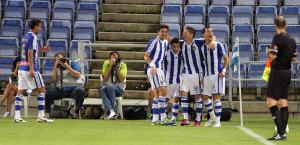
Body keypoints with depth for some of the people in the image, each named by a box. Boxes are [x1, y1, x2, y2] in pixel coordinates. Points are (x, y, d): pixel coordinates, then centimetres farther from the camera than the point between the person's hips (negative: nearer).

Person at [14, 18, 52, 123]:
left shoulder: (25, 37, 16)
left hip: (21, 67, 9)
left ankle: (17, 116, 0)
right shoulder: (33, 37, -11)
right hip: (30, 67, -9)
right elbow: (30, 54, -18)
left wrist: (41, 50, 27)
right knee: (42, 90, 0)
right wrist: (31, 69, -21)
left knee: (20, 91, 5)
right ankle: (41, 116, -1)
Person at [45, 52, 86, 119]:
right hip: (61, 90, 3)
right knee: (48, 92, -20)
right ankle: (47, 113, -12)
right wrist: (55, 66, -1)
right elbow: (53, 79, 2)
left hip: (74, 89, -3)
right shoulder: (57, 67, 17)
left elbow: (78, 75, -8)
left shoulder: (72, 63, 7)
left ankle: (76, 112, -30)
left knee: (80, 90, -37)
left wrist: (67, 67, -9)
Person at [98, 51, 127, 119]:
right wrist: (111, 65, -12)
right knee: (102, 89, -34)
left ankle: (113, 111, -36)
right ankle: (111, 111, -50)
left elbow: (121, 79, -11)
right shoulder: (106, 63, 4)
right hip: (107, 85, 2)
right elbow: (105, 79, -7)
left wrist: (117, 66, -13)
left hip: (119, 88, -2)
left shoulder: (123, 65, 1)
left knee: (110, 87, -36)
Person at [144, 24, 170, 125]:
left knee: (157, 94, 8)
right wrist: (152, 65, -23)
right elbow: (146, 56, -11)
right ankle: (163, 118, -18)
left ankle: (155, 120, 10)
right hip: (153, 70, -9)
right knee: (163, 91, -17)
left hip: (160, 69, 9)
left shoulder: (166, 42, 14)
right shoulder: (154, 42, -9)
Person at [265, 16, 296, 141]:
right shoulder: (292, 39, 10)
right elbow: (294, 58, 15)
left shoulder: (277, 38, -13)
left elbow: (273, 56, -18)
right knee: (283, 102, 11)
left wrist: (268, 52, 2)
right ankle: (283, 132, 10)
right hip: (287, 72, 8)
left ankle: (280, 133, -18)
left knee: (271, 101, -9)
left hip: (278, 72, -8)